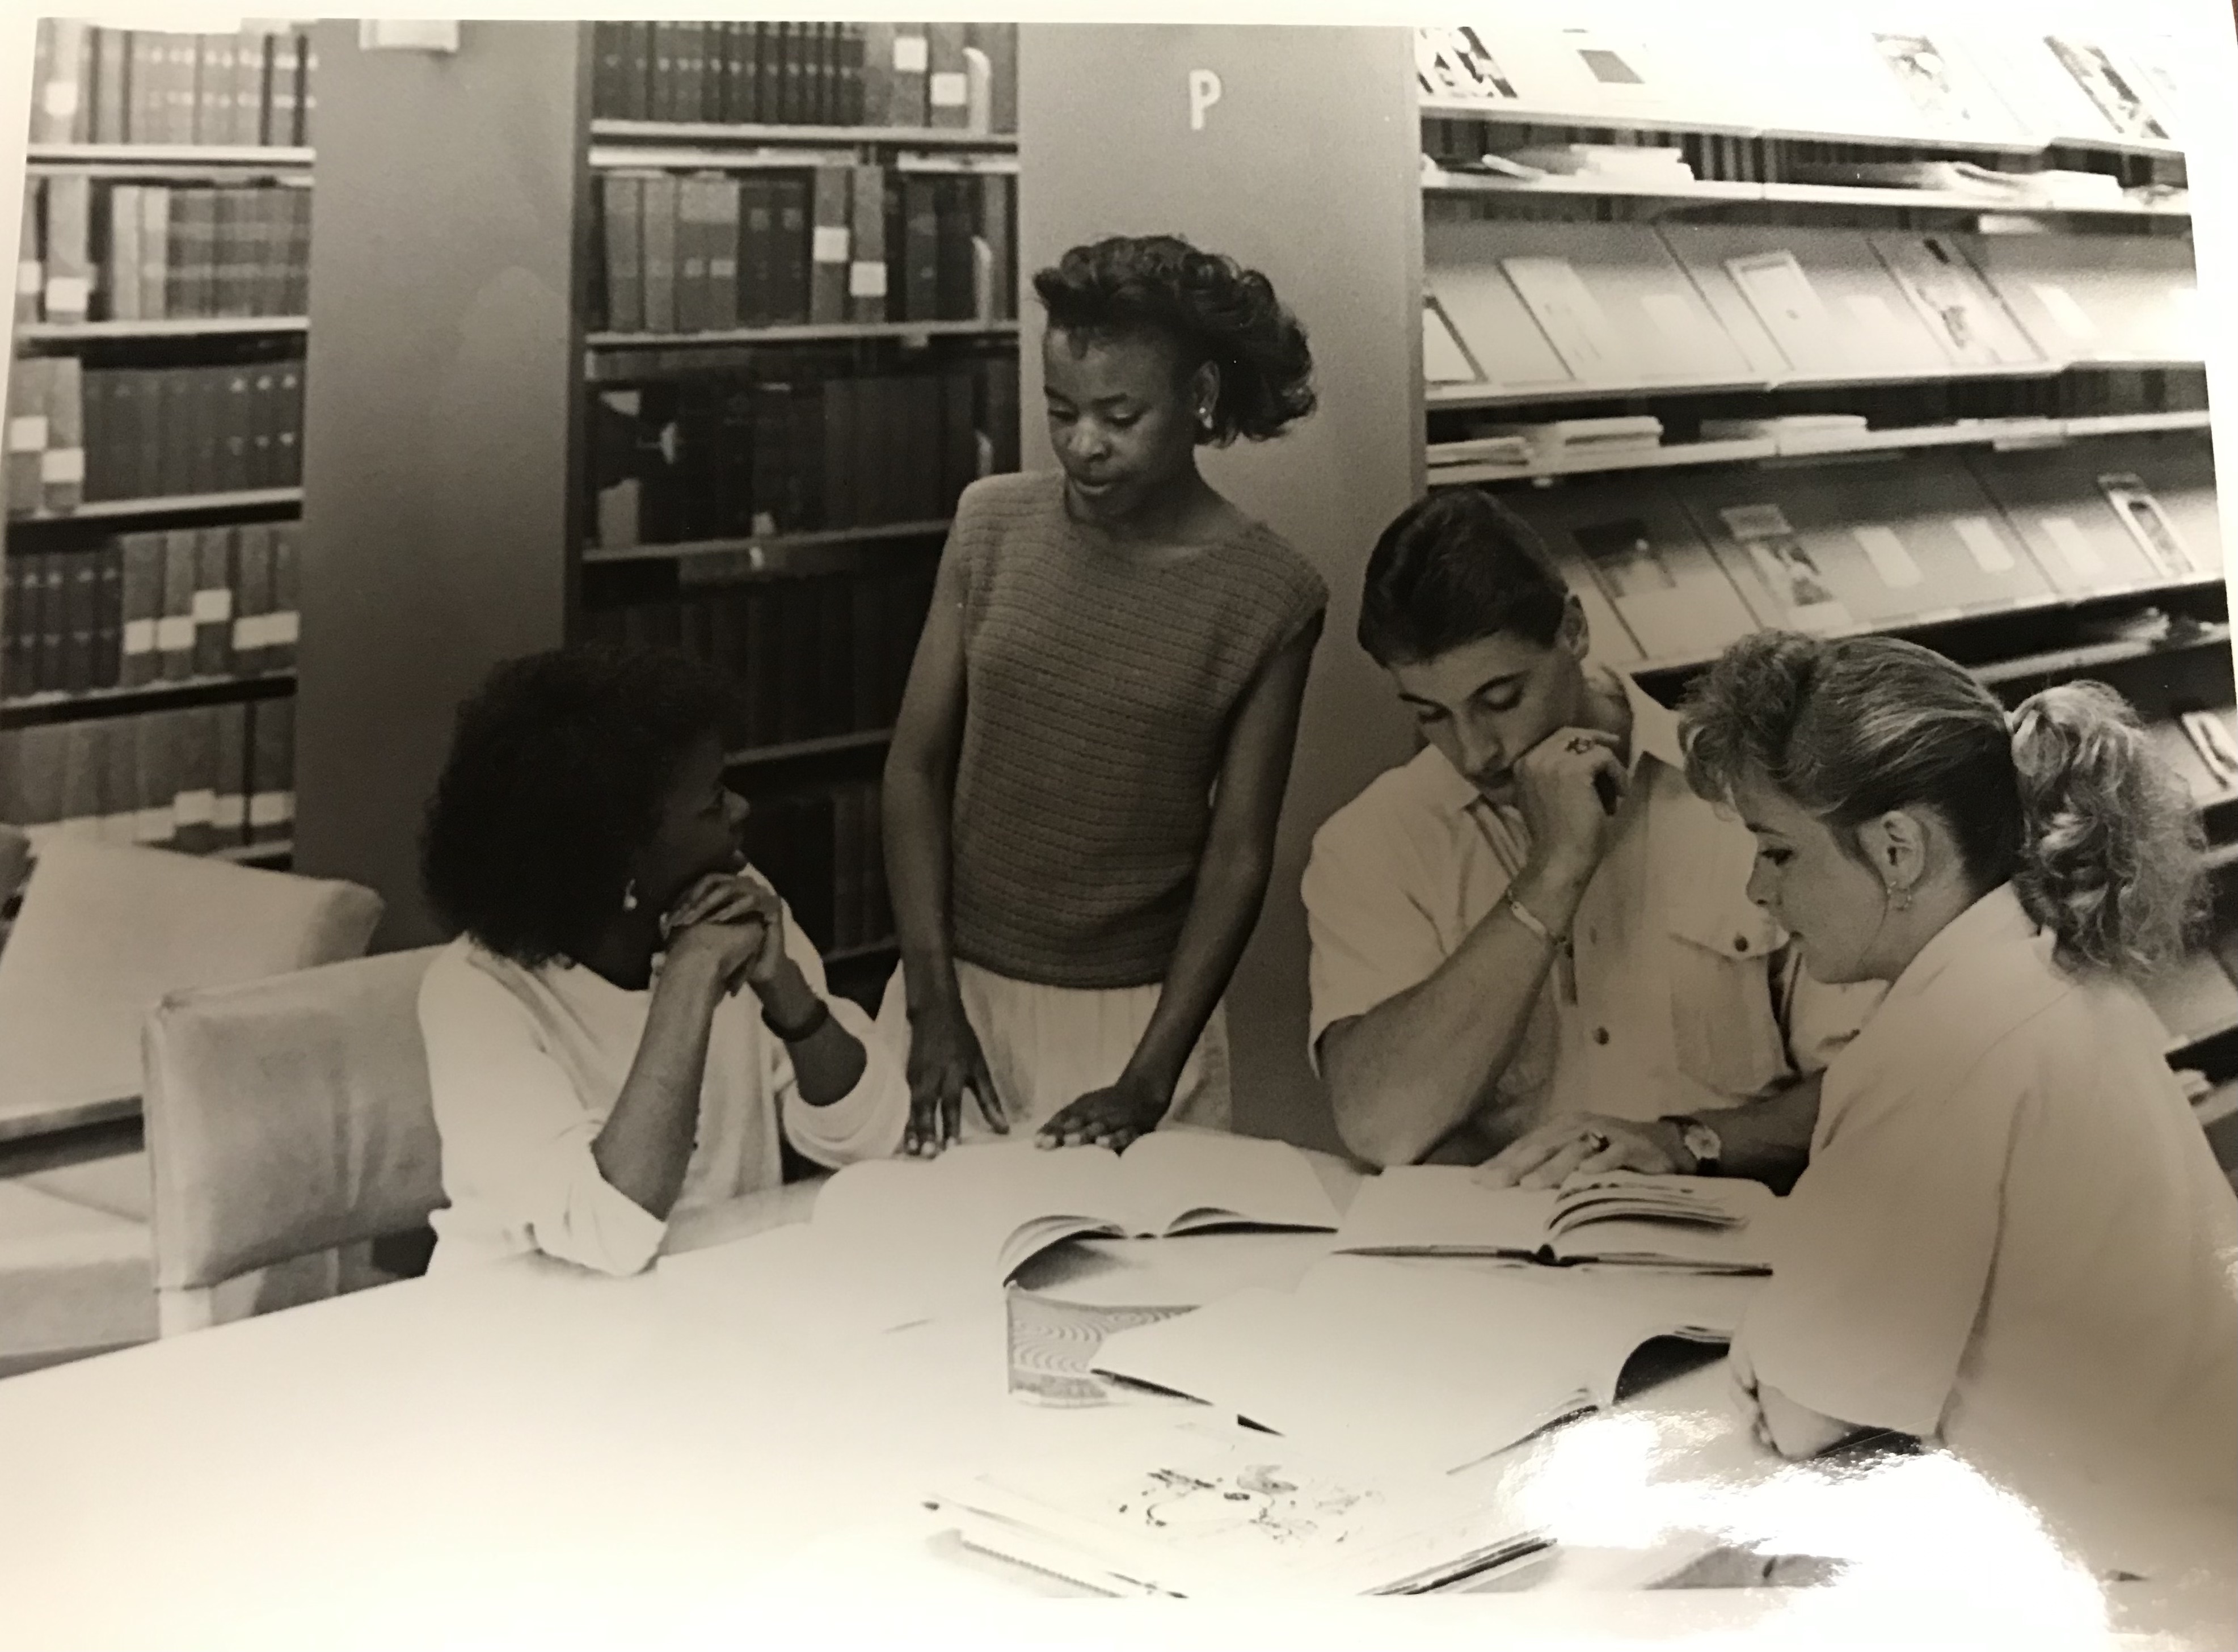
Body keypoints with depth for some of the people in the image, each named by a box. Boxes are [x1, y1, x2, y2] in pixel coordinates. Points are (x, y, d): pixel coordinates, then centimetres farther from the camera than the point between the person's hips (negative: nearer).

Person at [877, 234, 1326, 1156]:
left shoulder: (1271, 595, -8)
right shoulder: (992, 524, -2)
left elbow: (1238, 855, -7)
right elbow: (916, 765, -1)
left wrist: (1150, 1080, -14)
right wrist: (933, 1004, -9)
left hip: (1140, 1008, -2)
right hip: (958, 981, 2)